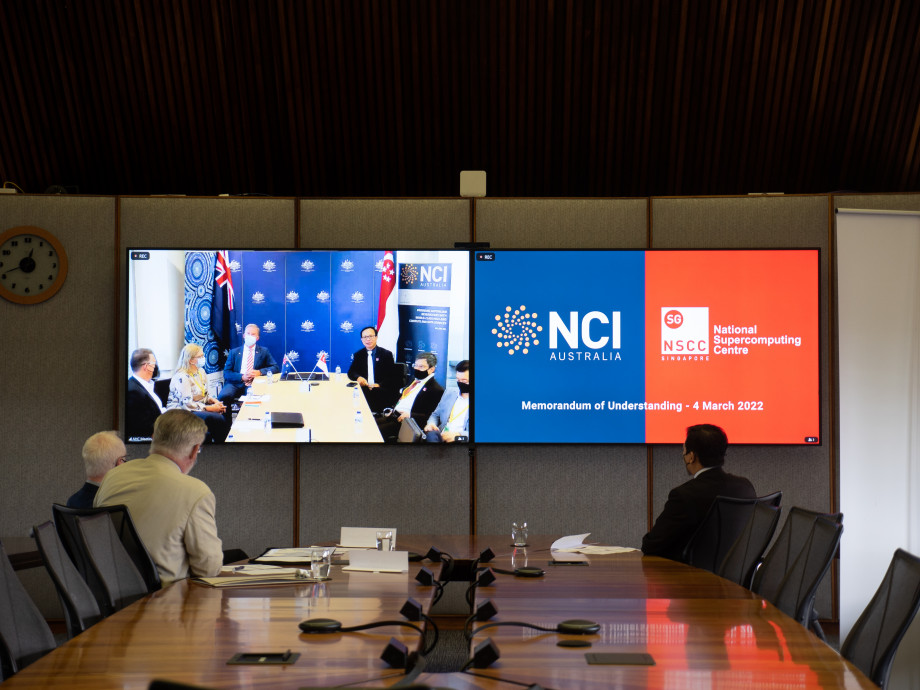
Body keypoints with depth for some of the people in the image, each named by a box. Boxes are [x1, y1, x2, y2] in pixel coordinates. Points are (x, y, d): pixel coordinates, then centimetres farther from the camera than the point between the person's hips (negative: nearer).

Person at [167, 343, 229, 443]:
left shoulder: (201, 372, 12)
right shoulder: (182, 377, -16)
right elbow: (186, 404, -22)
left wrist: (214, 401, -3)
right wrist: (210, 408, -20)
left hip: (199, 408, 8)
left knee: (224, 415, -21)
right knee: (217, 418, -30)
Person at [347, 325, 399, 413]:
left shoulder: (386, 354, 7)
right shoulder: (358, 355, 18)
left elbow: (392, 376, 2)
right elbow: (351, 372, 13)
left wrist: (379, 385, -15)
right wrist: (358, 377, -12)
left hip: (381, 390, -2)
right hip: (363, 389, 2)